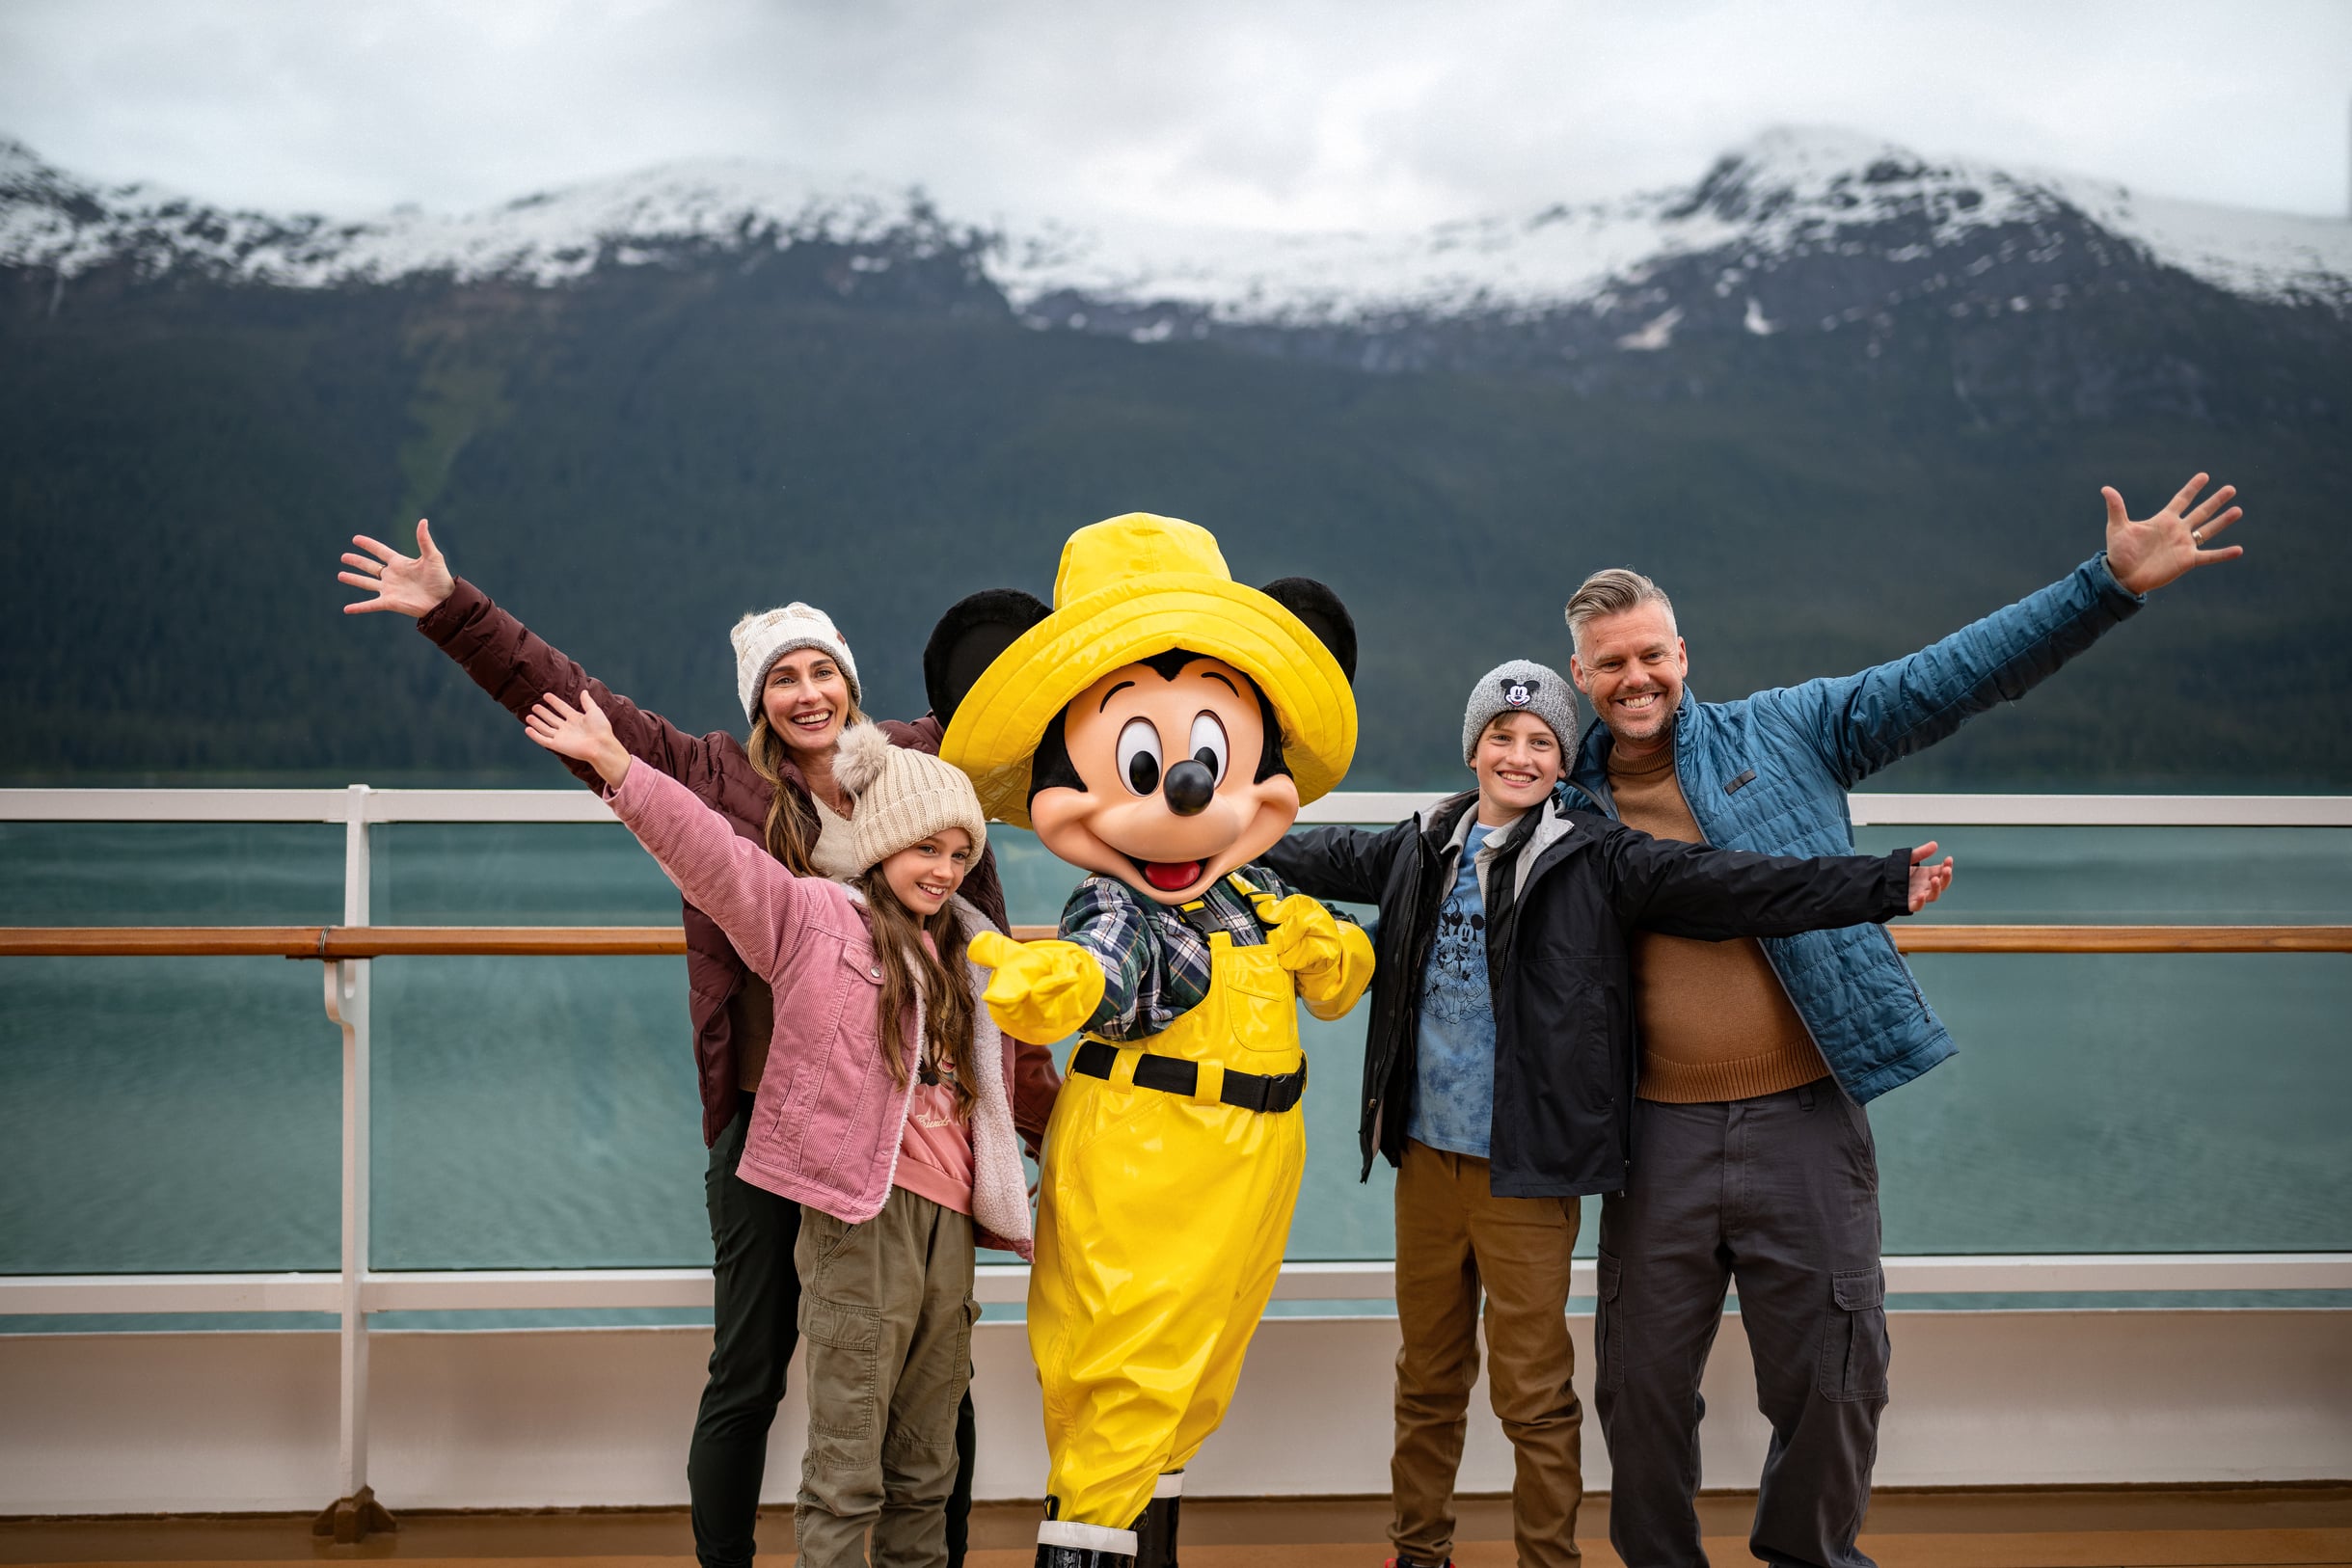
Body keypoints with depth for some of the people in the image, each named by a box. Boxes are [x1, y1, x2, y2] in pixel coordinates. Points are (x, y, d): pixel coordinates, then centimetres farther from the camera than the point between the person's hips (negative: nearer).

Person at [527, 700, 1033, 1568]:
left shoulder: (967, 960, 18)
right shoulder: (814, 917, -1)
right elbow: (713, 854, -12)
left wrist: (1005, 1194, 26)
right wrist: (617, 766, -24)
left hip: (949, 1219, 6)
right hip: (863, 1213, -6)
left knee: (926, 1467, 14)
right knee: (846, 1466, -3)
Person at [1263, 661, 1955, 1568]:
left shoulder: (1596, 859, -5)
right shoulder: (1421, 848, 8)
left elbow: (1723, 886, -12)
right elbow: (1328, 858, 25)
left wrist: (1884, 886, -19)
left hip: (1526, 1168, -4)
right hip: (1426, 1154, 4)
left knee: (1533, 1391, 0)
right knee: (1427, 1375, 17)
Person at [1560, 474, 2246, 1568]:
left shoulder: (1785, 732, 0)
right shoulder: (1569, 806, 6)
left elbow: (1949, 678, -6)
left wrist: (2109, 585, -11)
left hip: (1803, 1120, -2)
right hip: (1660, 1135, 2)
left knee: (1832, 1384, 7)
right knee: (1642, 1385, 10)